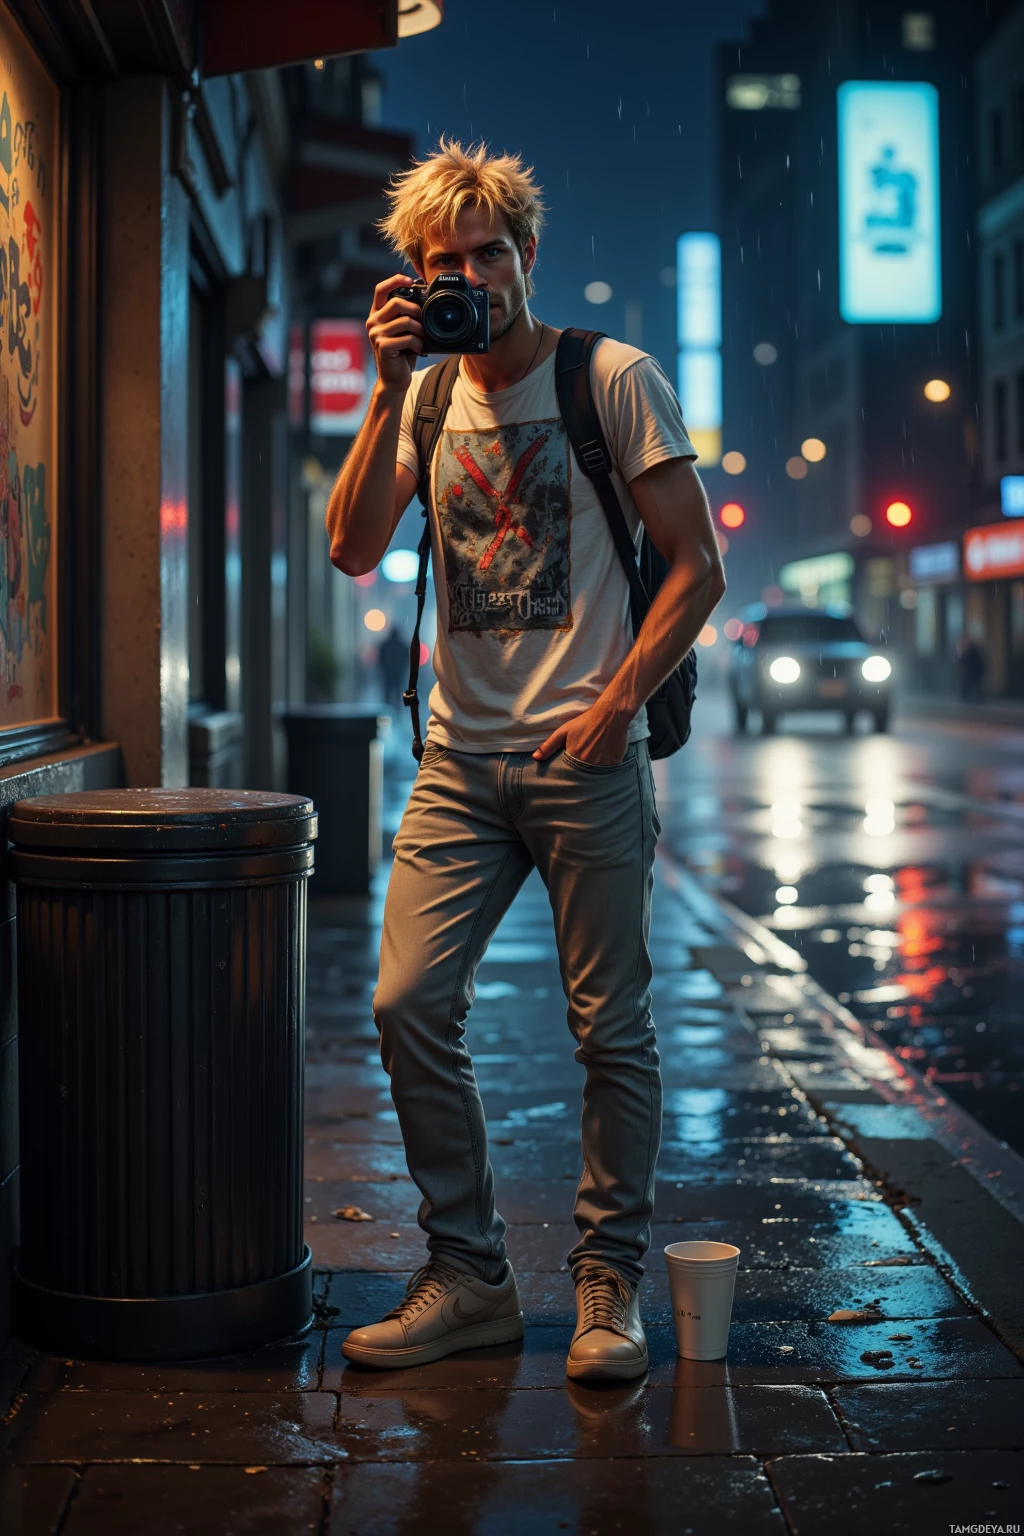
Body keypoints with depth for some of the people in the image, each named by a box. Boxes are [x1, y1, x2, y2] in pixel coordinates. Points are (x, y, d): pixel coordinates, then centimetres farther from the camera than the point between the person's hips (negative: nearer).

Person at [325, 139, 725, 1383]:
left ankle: (610, 1280, 16)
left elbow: (697, 568, -3)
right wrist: (389, 395, -8)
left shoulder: (614, 379, 0)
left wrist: (615, 705, -11)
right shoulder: (428, 399, 12)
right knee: (409, 1007, -4)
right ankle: (468, 1277, 9)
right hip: (461, 763, 4)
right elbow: (353, 551, -2)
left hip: (586, 758, -4)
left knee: (611, 1030, 1)